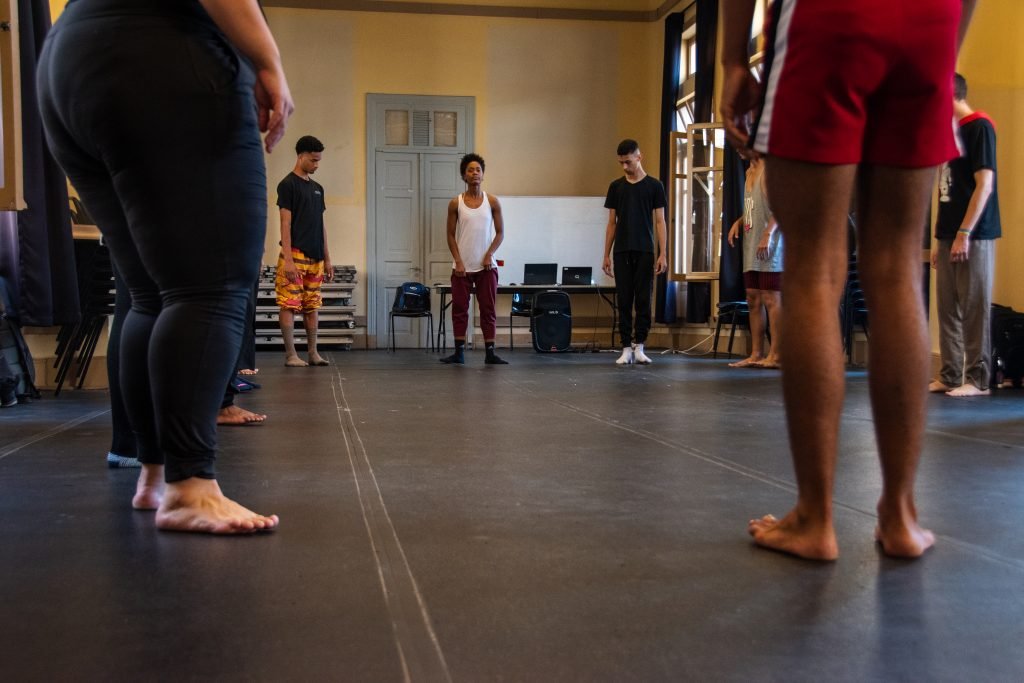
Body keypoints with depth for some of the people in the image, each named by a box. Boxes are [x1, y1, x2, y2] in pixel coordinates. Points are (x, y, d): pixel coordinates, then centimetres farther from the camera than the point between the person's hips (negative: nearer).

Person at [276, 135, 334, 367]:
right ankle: (291, 355, -2)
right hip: (296, 255, -7)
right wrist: (288, 259, -16)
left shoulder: (317, 188, 17)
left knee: (312, 306, 9)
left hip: (315, 257, 7)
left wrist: (327, 259, 16)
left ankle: (312, 353, 14)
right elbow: (285, 223, -10)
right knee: (290, 305, -5)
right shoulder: (288, 184, -4)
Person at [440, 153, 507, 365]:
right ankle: (459, 352, 9)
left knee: (488, 309, 1)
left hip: (486, 266, 0)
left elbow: (500, 232, 4)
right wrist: (458, 261, -7)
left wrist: (489, 255, -9)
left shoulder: (492, 202, 2)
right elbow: (451, 235, 2)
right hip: (462, 266, 0)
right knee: (459, 309, 2)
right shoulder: (455, 203, 1)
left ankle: (490, 353, 5)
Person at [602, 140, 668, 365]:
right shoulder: (616, 186, 9)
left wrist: (662, 254, -7)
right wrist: (606, 255, 6)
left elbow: (660, 221, 1)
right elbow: (612, 223, 11)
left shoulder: (654, 186, 3)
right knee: (624, 301, 2)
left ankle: (639, 346, 6)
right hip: (622, 252, 2)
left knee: (643, 300, -2)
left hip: (644, 252, -2)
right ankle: (626, 348, 6)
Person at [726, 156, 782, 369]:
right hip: (751, 248, 9)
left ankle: (775, 355, -7)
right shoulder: (750, 172, 20)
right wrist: (738, 222, 10)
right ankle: (756, 354, 13)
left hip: (768, 248, -9)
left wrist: (768, 234, -25)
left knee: (771, 299, -8)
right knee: (753, 301, 8)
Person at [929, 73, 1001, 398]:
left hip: (974, 236, -8)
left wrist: (964, 233, -18)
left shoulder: (979, 126, -7)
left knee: (974, 307, -6)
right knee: (948, 308, 7)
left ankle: (978, 378, -2)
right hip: (950, 235, 8)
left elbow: (984, 184, -15)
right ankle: (949, 375, 12)